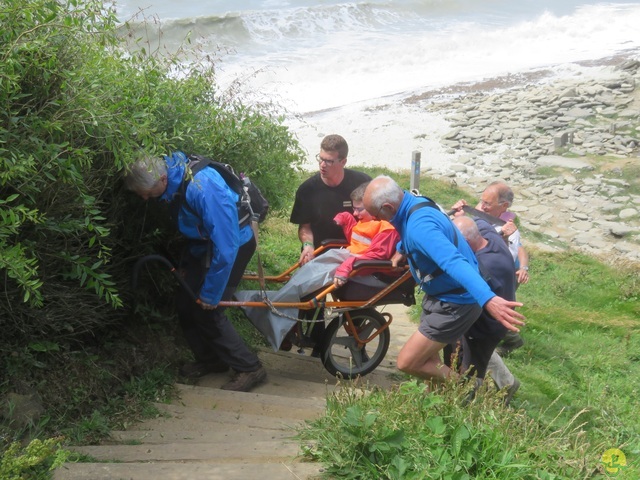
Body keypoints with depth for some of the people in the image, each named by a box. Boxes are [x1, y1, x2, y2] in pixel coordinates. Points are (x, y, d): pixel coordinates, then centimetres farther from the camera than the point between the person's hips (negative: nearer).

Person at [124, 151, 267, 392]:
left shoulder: (202, 188, -36)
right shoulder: (174, 181, -9)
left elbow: (225, 247, -32)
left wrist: (210, 293, -23)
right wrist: (186, 263, 20)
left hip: (233, 244, -8)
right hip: (204, 243, 8)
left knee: (208, 311, -7)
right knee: (186, 303, 9)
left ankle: (250, 369, 6)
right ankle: (210, 359, 28)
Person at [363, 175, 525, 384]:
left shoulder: (420, 225, -32)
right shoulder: (415, 203, -1)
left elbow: (454, 262, -47)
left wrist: (487, 299, -58)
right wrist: (401, 249, 15)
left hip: (454, 303, -10)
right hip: (441, 295, 10)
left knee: (407, 362, -8)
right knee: (427, 360, 20)